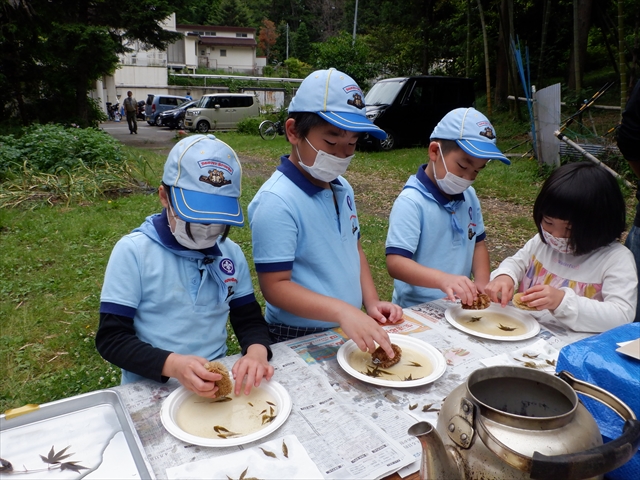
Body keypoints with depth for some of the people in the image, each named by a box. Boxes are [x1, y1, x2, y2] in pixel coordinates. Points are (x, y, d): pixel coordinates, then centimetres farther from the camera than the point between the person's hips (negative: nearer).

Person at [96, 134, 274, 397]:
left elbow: (250, 320, 7)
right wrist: (172, 364, -26)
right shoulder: (133, 251, -8)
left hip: (217, 384, 3)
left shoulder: (231, 253, 3)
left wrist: (257, 351, -15)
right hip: (151, 390, -3)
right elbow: (111, 338, -9)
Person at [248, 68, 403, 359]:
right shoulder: (277, 202, -21)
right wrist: (341, 310, -33)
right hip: (297, 340, -6)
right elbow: (275, 286, -22)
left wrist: (371, 303, 1)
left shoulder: (342, 188, 3)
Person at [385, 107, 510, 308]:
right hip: (418, 310, -6)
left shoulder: (469, 196, 7)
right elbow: (395, 262, -23)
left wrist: (482, 280, -1)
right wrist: (443, 279, -37)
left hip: (461, 306, 6)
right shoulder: (411, 202, -17)